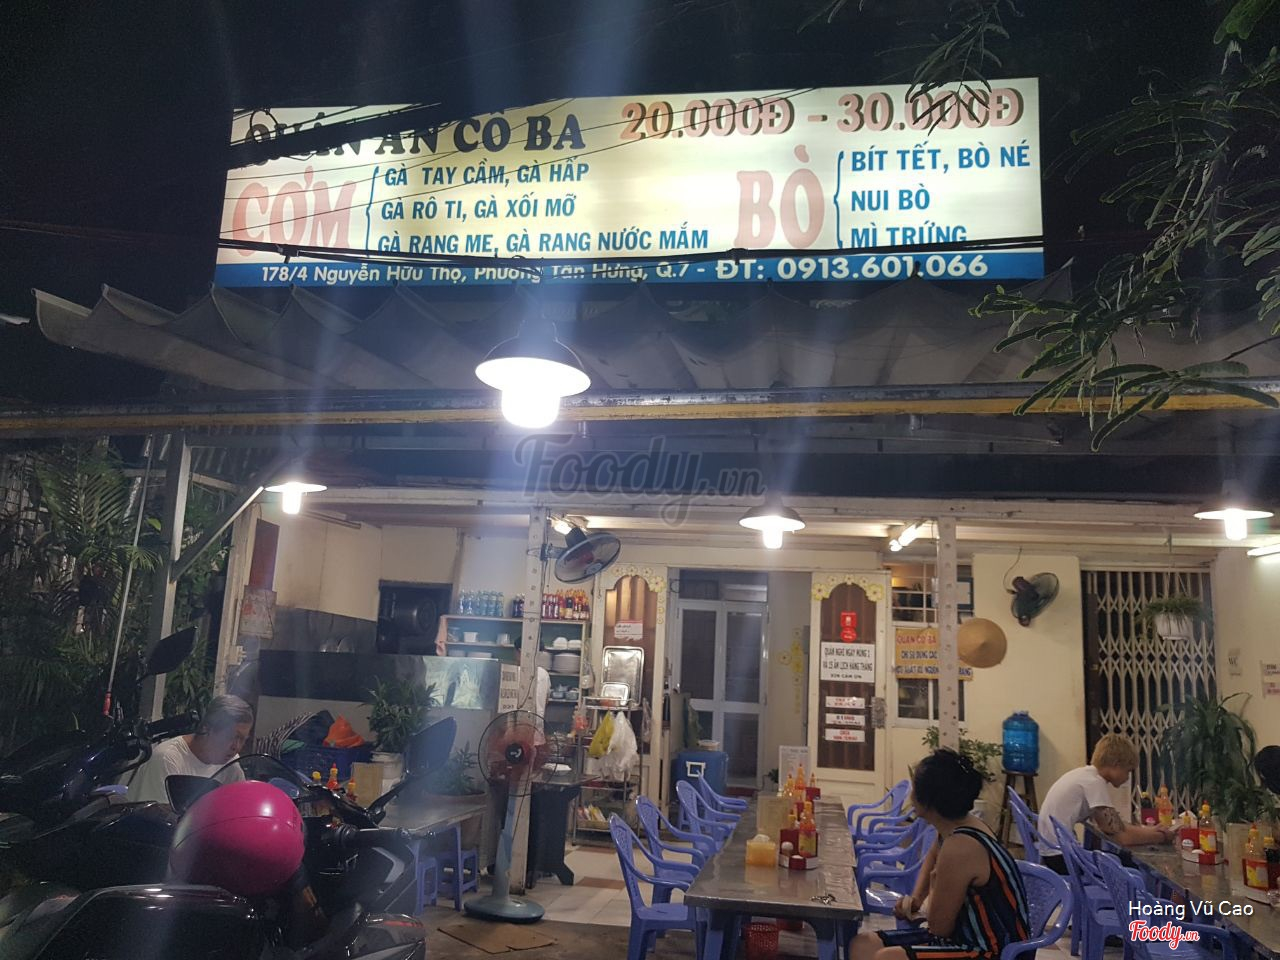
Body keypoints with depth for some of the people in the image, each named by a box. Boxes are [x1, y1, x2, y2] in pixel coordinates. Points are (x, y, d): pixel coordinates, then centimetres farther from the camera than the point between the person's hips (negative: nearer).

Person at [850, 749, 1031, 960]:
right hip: (970, 939, 10)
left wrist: (934, 890, 3)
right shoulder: (959, 827, 4)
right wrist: (916, 896, 15)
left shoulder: (960, 847, -26)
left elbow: (939, 926, -16)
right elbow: (933, 857, 30)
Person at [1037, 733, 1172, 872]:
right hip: (1059, 857, -9)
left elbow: (1116, 825, 13)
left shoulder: (1086, 774, 9)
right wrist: (1162, 837, -4)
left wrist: (1151, 830, 6)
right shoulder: (1094, 782, -17)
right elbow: (1123, 837, -18)